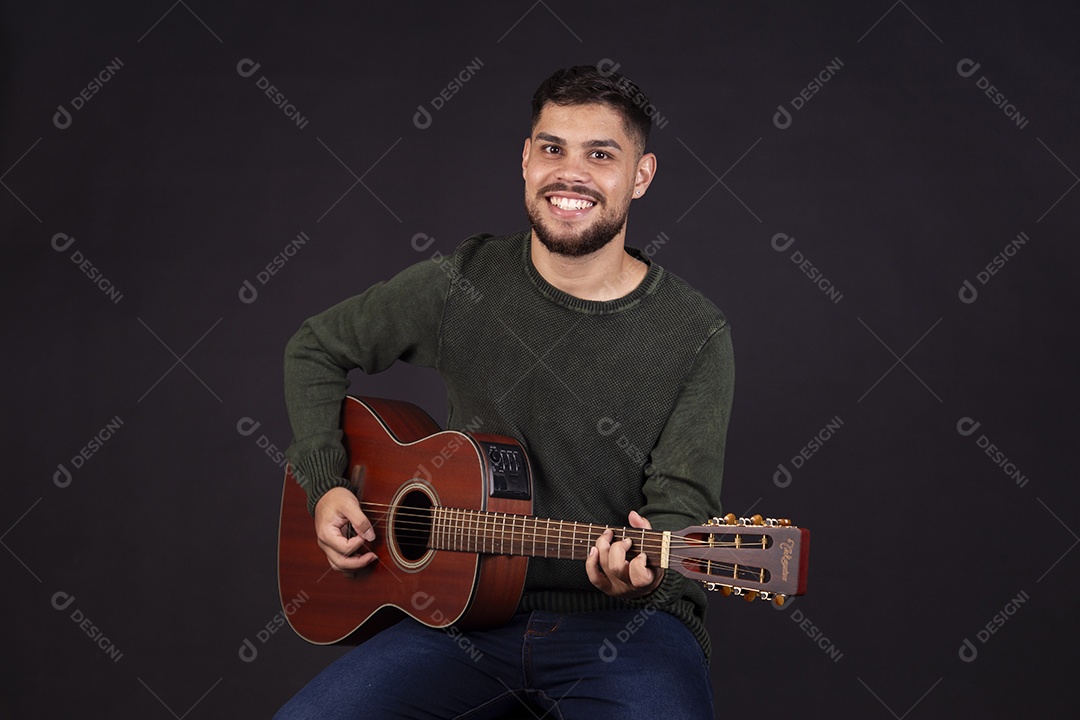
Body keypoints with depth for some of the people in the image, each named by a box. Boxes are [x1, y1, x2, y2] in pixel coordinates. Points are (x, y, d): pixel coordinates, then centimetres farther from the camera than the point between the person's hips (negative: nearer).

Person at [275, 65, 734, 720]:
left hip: (625, 622, -2)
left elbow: (684, 505, -6)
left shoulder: (696, 337, -4)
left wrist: (644, 570, -29)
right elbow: (317, 351, 16)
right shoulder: (461, 287, 2)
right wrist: (326, 486, 3)